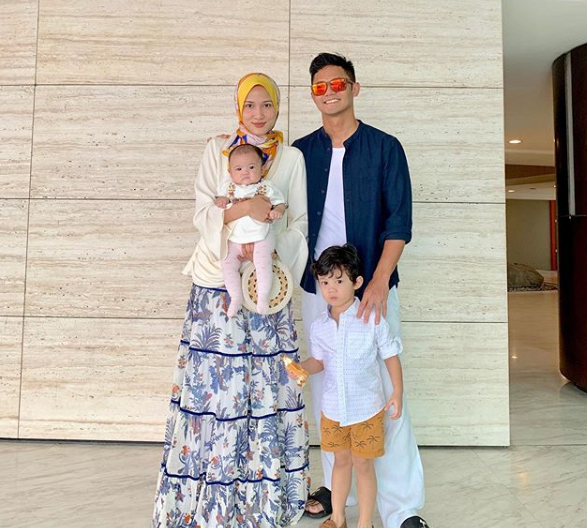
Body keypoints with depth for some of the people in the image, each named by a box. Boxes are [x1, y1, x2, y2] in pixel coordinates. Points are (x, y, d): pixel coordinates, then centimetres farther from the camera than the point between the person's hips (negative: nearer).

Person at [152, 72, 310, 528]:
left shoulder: (292, 157, 9)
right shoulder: (217, 150, 9)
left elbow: (299, 224, 6)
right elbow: (203, 214, 1)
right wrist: (242, 210, -17)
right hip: (217, 284, 0)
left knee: (266, 386, 3)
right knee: (215, 383, 1)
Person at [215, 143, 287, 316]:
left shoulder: (266, 188, -4)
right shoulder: (228, 186, 4)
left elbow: (280, 203, 0)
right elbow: (219, 198, 14)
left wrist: (278, 211, -23)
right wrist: (221, 200, -10)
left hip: (261, 238, -3)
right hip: (234, 239, 4)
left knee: (263, 263, -18)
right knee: (228, 264, -3)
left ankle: (263, 297, 1)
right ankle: (236, 298, 11)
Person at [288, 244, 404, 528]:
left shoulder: (372, 319, -16)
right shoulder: (318, 325, -5)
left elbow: (391, 356, -7)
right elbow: (319, 360, 7)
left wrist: (397, 394, -10)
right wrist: (301, 368, -13)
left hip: (366, 408, -3)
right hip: (332, 408, 4)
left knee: (363, 465, 11)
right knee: (341, 461, 21)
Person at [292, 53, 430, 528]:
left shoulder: (385, 148, 1)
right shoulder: (301, 151, 9)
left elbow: (399, 220, -6)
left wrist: (380, 281, -16)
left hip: (373, 289, -3)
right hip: (317, 290, 3)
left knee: (386, 392, -2)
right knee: (325, 391, 10)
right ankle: (336, 487, 28)